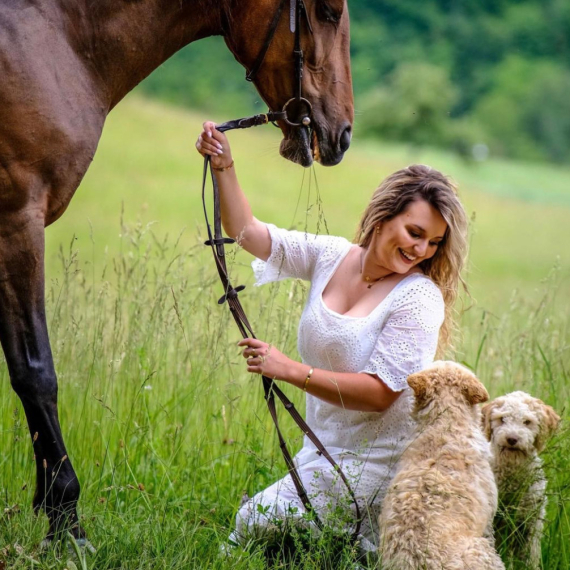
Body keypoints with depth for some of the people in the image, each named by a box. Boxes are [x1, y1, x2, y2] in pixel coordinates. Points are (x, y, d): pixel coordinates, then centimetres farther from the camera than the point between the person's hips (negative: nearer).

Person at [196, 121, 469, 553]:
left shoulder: (419, 298, -19)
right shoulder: (332, 256, 0)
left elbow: (379, 393, -24)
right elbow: (249, 232, 3)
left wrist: (291, 371, -30)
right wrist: (224, 167, -11)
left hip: (375, 466, -8)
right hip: (323, 450, 8)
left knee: (251, 526, -5)